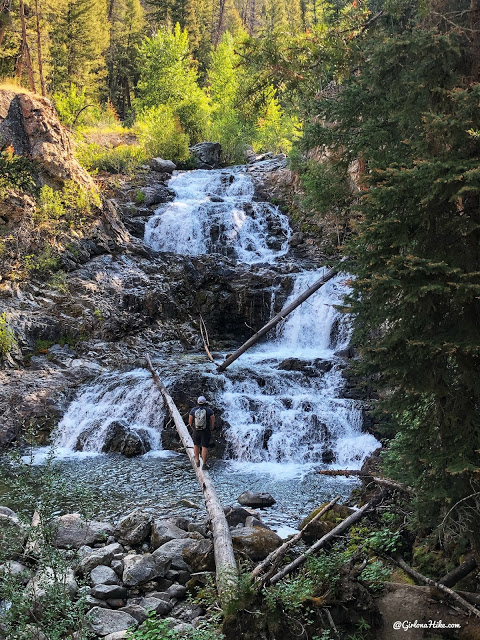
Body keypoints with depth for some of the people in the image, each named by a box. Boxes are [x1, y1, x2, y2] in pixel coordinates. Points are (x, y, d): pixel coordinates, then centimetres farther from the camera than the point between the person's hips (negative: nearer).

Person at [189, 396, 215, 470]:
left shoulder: (193, 410, -5)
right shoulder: (209, 410, -10)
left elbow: (190, 421, -1)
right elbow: (213, 421, -9)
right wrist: (211, 428, 9)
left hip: (196, 431, 2)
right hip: (206, 431, -2)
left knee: (196, 445, 23)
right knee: (204, 447, 2)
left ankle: (197, 461, 27)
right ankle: (204, 464, 2)